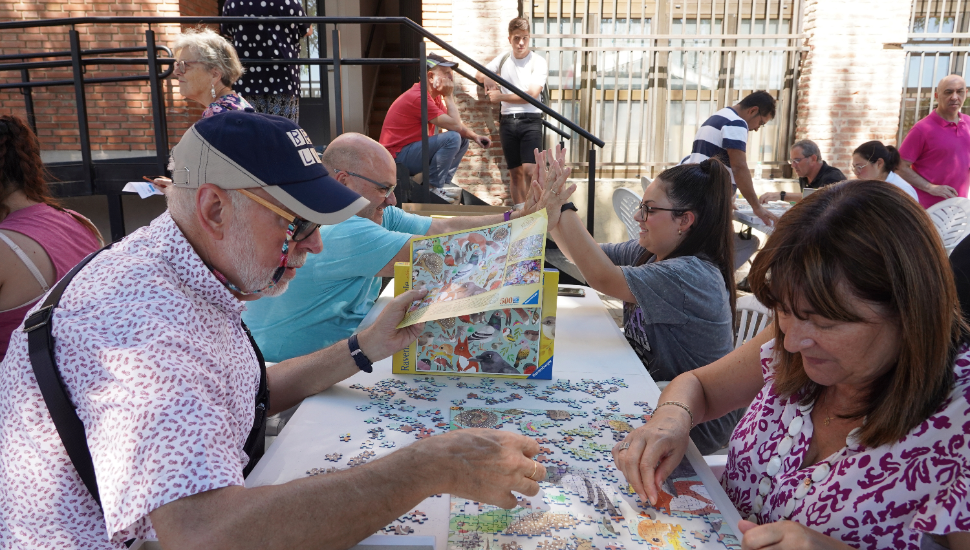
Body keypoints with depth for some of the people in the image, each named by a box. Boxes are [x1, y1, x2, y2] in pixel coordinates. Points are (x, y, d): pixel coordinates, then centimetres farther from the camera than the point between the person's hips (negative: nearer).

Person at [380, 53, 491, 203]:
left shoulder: (435, 96, 10)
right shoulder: (419, 97, -22)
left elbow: (457, 124, 13)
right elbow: (455, 126, -23)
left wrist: (474, 136, -5)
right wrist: (449, 96, -13)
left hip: (414, 148, 10)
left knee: (463, 140, 10)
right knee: (453, 138, -25)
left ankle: (444, 183, 4)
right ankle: (434, 187, -13)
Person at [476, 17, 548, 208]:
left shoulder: (538, 61, -4)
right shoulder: (503, 59, 10)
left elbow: (531, 95, -14)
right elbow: (479, 74, 23)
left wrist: (500, 97, -13)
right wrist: (486, 78, -1)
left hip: (530, 121, -4)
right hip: (507, 121, 4)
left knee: (530, 171, -18)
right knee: (515, 173, 7)